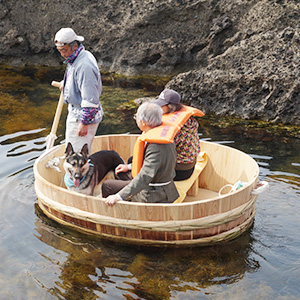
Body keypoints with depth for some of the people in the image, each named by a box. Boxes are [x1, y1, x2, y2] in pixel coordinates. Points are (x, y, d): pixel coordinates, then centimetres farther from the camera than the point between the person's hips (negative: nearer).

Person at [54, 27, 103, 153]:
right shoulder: (77, 57, 6)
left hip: (83, 115, -10)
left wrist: (84, 123, -24)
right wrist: (66, 83, 30)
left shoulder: (84, 65, -27)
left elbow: (90, 100, -27)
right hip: (75, 112, 10)